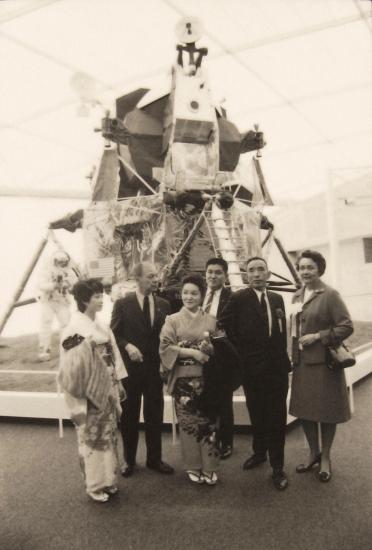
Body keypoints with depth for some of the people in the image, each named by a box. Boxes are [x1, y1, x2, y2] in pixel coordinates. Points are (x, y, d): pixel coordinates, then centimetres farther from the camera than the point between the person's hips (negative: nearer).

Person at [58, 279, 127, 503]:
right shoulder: (75, 329, -15)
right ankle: (95, 484, 22)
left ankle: (108, 479, 31)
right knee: (93, 437, 6)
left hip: (108, 391, 7)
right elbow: (72, 366, -16)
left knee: (108, 433, 16)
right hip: (90, 394, -7)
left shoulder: (102, 327, 7)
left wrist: (118, 384, 11)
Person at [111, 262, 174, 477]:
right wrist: (127, 346, -21)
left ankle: (155, 459, 28)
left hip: (155, 368, 3)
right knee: (129, 416, 11)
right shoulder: (123, 304, -7)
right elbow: (114, 334, -5)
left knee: (155, 415, 11)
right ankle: (129, 460, 28)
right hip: (130, 367, -2)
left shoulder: (163, 305, 3)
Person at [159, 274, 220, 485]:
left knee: (208, 421, 3)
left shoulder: (211, 320, 7)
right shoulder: (173, 320, 2)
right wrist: (192, 352, -16)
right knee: (188, 422, 5)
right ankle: (194, 467, 20)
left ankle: (209, 467, 16)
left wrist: (209, 347, -14)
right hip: (183, 379, -1)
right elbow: (165, 347, -6)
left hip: (207, 378, 1)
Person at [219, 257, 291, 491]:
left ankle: (278, 467, 15)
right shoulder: (239, 298, -8)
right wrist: (241, 350, -2)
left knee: (277, 417, 4)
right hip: (252, 368, -2)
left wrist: (284, 357, 5)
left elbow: (282, 331, 12)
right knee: (256, 415, 14)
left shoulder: (277, 299, 6)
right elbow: (224, 325, -4)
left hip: (277, 367, 2)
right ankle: (259, 452, 36)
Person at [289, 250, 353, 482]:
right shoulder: (298, 296, 9)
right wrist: (294, 354, 10)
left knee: (326, 412, 8)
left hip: (323, 362, -6)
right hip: (302, 362, 6)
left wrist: (318, 336, -18)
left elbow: (346, 327, -14)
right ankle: (313, 454, 32)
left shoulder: (330, 295, -11)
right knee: (305, 410, 13)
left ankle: (325, 457, 26)